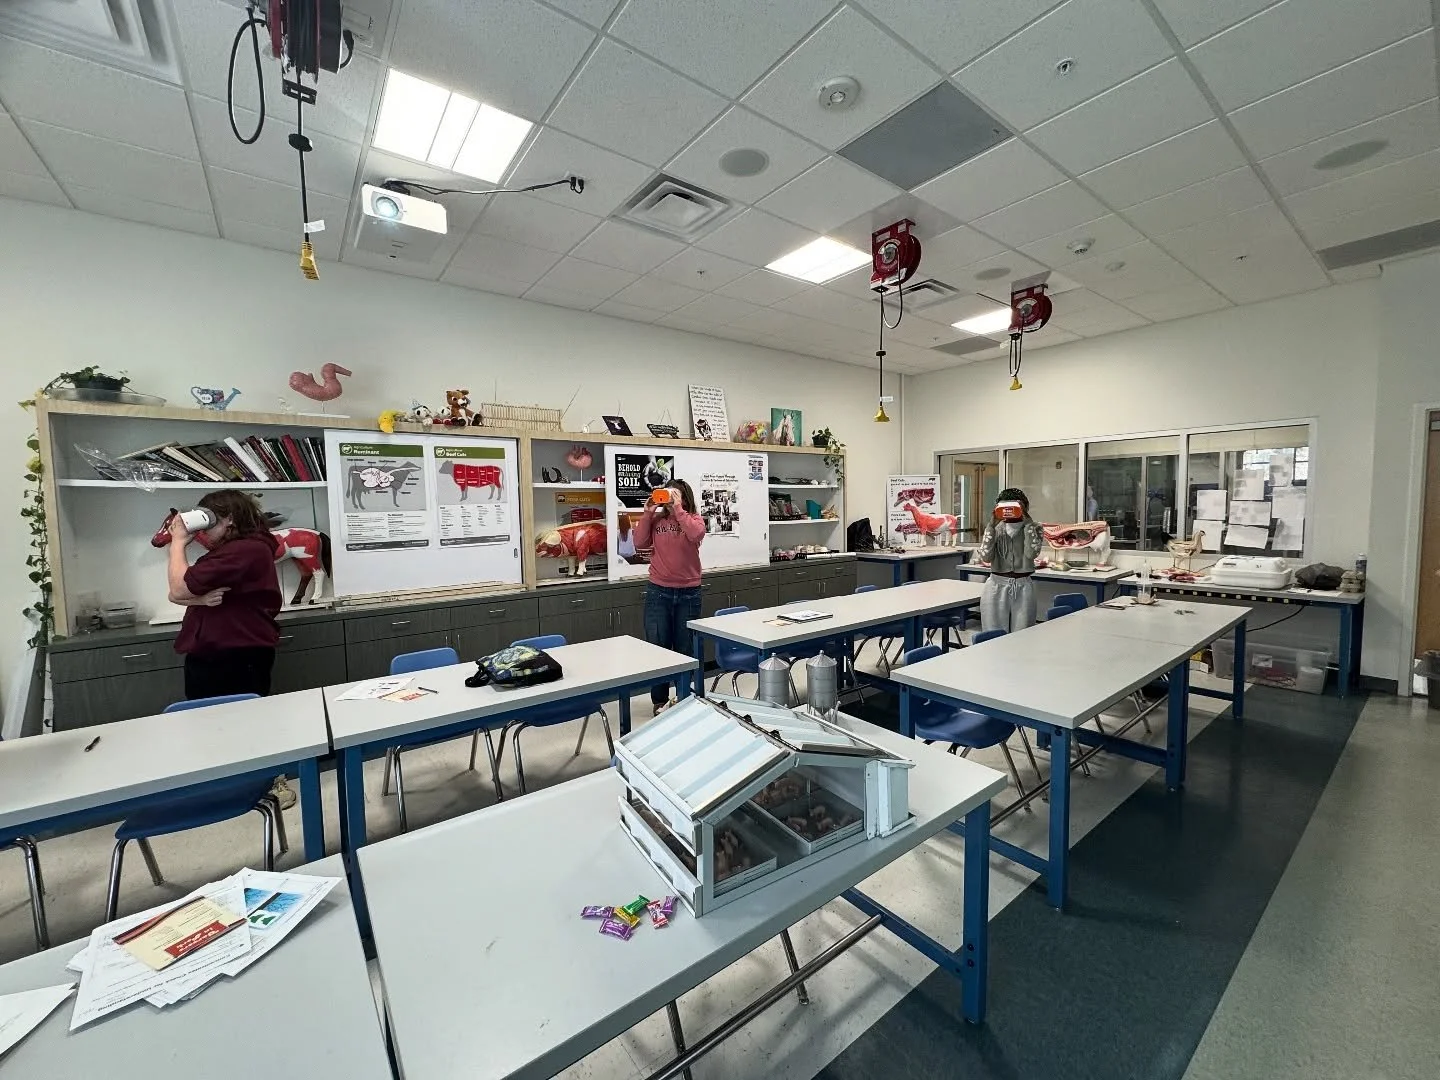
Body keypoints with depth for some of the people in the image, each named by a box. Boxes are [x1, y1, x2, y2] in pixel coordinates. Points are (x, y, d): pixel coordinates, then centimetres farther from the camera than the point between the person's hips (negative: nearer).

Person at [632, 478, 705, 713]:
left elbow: (696, 535, -22)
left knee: (685, 648, 9)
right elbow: (640, 542, -5)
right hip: (658, 592, 1)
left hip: (688, 593, -1)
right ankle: (660, 701, 19)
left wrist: (678, 509, -19)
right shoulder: (656, 520, 5)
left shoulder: (694, 519, 0)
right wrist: (647, 512, -8)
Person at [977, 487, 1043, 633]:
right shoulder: (995, 528, 5)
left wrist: (1027, 522, -15)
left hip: (1023, 587, 0)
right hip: (997, 586, 0)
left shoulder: (1032, 528, 3)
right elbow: (985, 557, -10)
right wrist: (992, 525, -13)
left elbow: (1031, 553, -16)